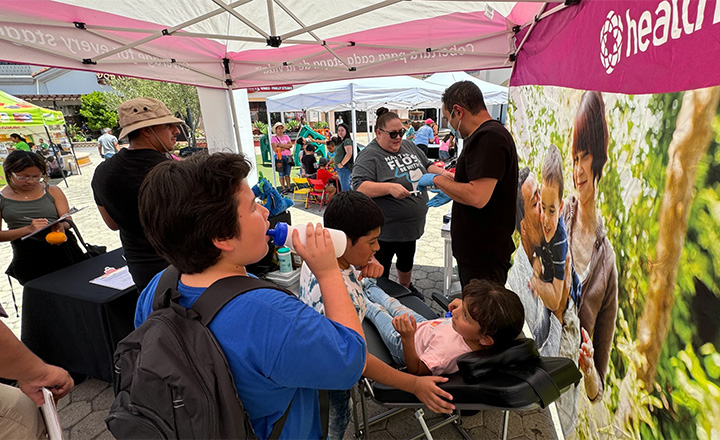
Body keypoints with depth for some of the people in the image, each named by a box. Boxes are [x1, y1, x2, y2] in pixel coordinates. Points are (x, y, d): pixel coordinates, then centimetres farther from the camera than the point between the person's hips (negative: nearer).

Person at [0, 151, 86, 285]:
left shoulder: (52, 191, 13)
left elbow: (67, 221, 9)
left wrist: (61, 225, -14)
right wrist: (29, 229, -12)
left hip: (62, 245, 1)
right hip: (27, 252, 0)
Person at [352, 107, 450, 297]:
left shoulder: (409, 146, 6)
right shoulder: (370, 155, -17)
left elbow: (427, 165, 18)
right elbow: (359, 187, -27)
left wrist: (446, 174, 1)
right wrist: (390, 187, -37)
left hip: (411, 224, 8)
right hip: (386, 230, -8)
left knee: (407, 261, 28)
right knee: (380, 273, 7)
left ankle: (406, 286, 52)